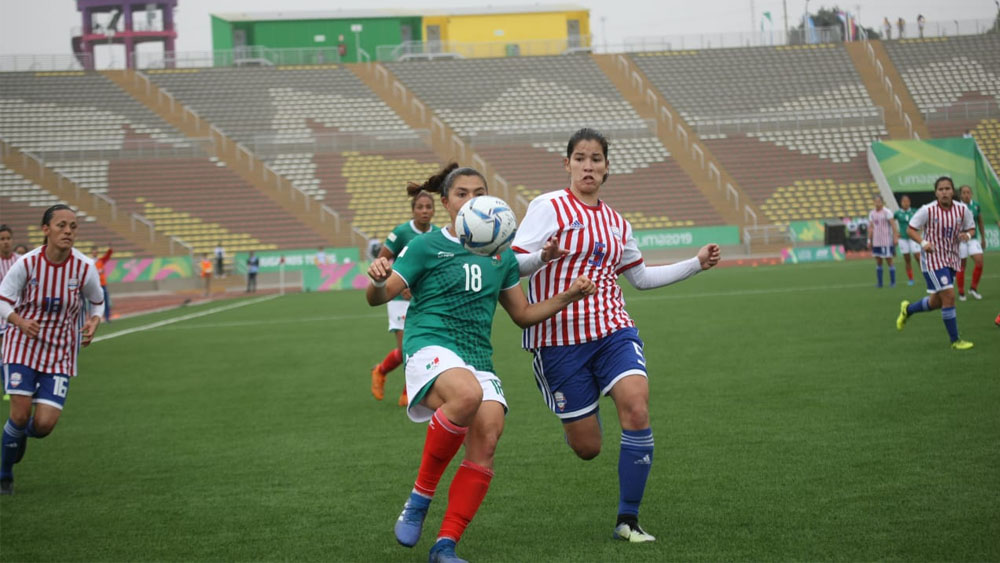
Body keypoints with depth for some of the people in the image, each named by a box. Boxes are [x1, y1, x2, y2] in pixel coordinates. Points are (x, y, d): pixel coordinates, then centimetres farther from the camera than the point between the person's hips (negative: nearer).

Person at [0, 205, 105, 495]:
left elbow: (97, 302, 8)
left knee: (45, 424, -10)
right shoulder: (27, 263, -14)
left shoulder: (84, 268, -11)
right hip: (23, 345, -1)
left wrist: (93, 322, -14)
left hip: (61, 353, 1)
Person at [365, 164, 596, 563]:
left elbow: (523, 314, 25)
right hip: (430, 347, -5)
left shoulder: (500, 254, 19)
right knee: (467, 394, -38)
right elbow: (378, 298, 1)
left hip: (478, 357, 5)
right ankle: (420, 498, -21)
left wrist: (568, 297, 11)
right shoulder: (426, 246, 5)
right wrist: (378, 280, -23)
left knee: (487, 438, -19)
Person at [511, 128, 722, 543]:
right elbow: (515, 266, -13)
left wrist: (697, 264, 21)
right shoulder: (549, 207, -5)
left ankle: (628, 520, -10)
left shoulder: (615, 223, 14)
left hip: (613, 330, 4)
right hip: (560, 338, -4)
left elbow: (641, 277, 27)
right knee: (587, 448, -2)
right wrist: (543, 256, -33)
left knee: (637, 408, -22)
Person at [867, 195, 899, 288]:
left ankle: (892, 282, 5)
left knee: (889, 261, -2)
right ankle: (879, 283, 12)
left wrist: (895, 237, -15)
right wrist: (869, 240, 13)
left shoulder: (887, 212, -7)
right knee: (878, 262, 7)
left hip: (886, 241, -6)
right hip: (876, 241, 6)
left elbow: (893, 225, -10)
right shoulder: (872, 213, 11)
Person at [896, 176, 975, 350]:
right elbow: (911, 229, -5)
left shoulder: (962, 209, -4)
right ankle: (955, 340, -4)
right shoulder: (927, 210, -14)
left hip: (951, 259, 5)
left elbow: (970, 229, 8)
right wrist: (923, 242, -21)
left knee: (936, 302, 14)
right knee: (949, 296, -15)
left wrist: (967, 235, -15)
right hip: (933, 259, -5)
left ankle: (908, 309, 44)